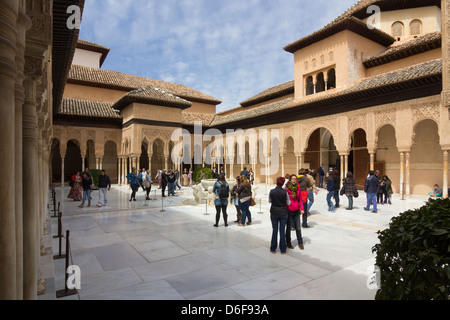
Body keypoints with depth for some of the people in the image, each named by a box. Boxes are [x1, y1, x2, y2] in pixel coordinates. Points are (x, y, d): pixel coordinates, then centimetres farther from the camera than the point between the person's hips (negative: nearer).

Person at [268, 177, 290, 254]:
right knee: (282, 230, 8)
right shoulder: (285, 192, -14)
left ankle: (273, 249, 18)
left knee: (274, 230, 11)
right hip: (283, 213, -1)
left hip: (274, 213, 1)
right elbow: (288, 203, -3)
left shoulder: (271, 191, -10)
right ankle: (282, 249, 16)